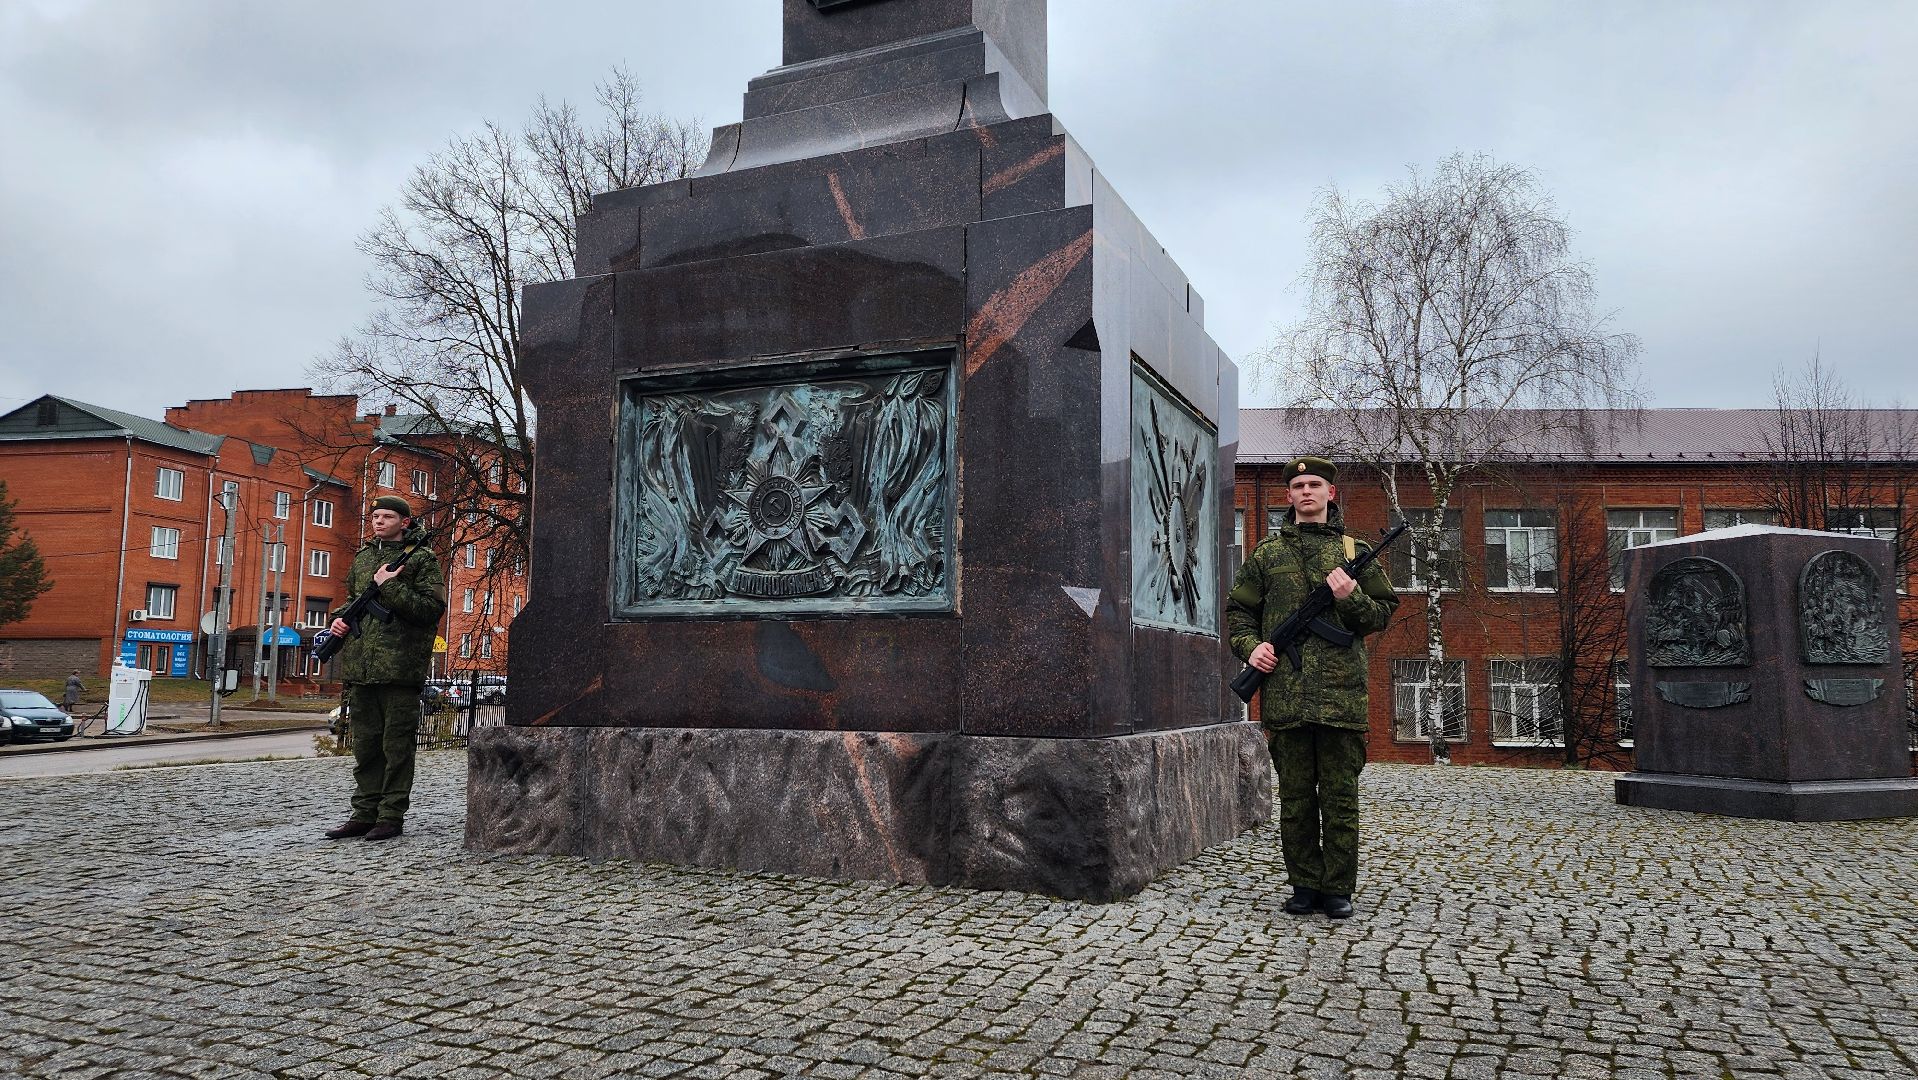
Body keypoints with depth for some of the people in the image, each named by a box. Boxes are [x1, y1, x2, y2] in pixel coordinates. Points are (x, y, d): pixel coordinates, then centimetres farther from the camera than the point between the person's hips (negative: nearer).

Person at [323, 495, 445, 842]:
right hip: (359, 667, 7)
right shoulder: (363, 558, 18)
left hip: (399, 667, -7)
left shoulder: (421, 558, -2)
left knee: (396, 745, -1)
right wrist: (339, 617, 9)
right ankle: (365, 814, 18)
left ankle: (392, 816, 5)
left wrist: (390, 586, -15)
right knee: (365, 744, 11)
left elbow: (432, 608, -12)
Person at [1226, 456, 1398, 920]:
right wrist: (1250, 646, -4)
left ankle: (1338, 890, 11)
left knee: (1340, 798, 3)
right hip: (1285, 694, 1)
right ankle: (1305, 886, 16)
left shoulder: (1355, 550, 11)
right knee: (1296, 798, 6)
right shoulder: (1267, 552, 12)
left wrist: (1352, 597, -9)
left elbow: (1383, 613, 11)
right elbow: (1238, 610, 15)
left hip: (1341, 694, -1)